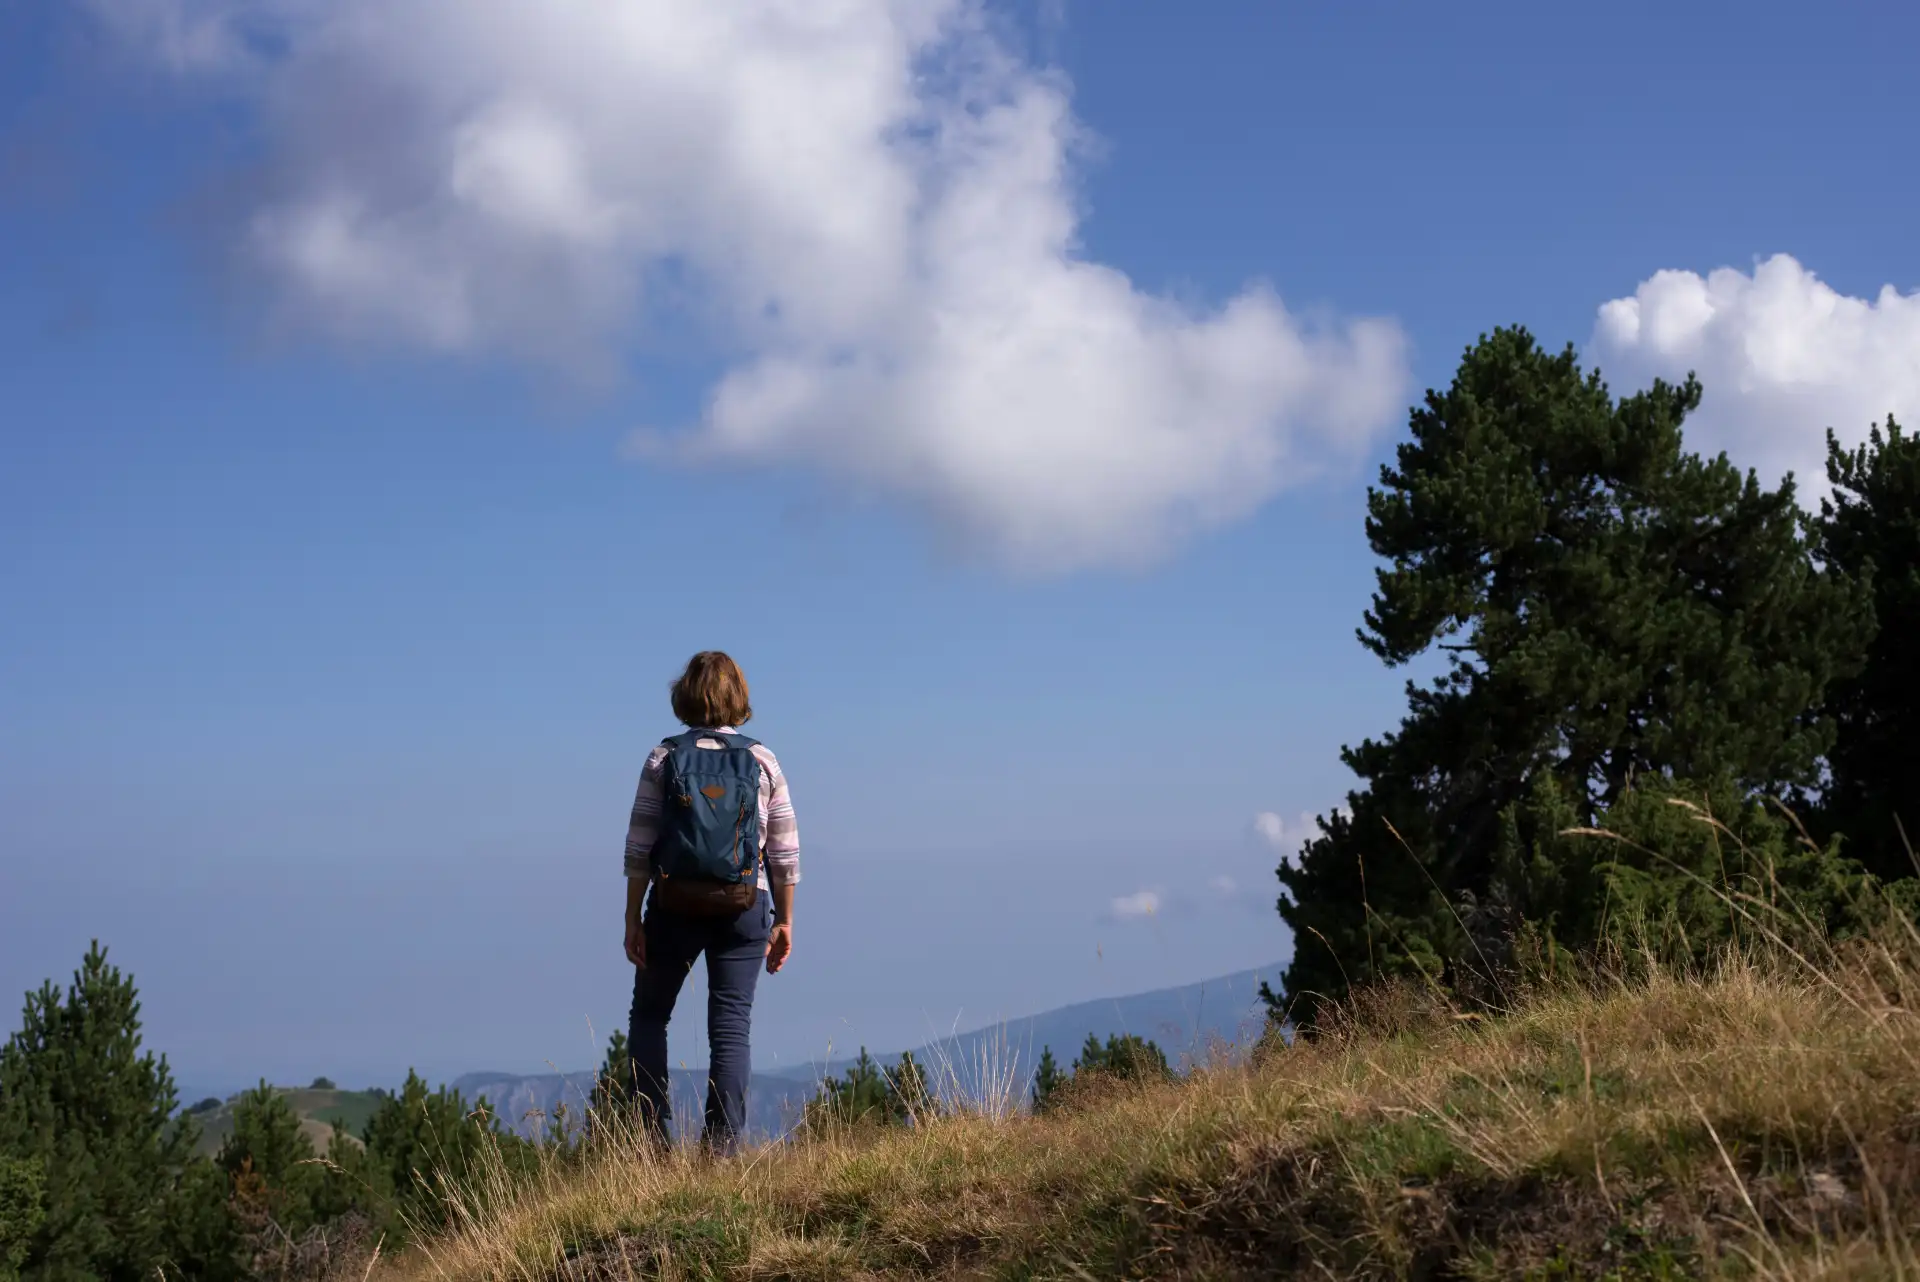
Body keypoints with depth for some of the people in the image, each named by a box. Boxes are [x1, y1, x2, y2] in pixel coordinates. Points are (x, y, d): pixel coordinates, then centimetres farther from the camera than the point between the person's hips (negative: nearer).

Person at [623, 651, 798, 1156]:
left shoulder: (663, 759, -2)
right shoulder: (762, 763, 1)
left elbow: (638, 849, -4)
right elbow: (785, 854, 1)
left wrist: (633, 919, 1)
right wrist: (784, 921, 8)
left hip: (674, 906, 0)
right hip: (744, 908, 0)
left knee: (648, 1016, 16)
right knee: (731, 1025, 4)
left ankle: (653, 1131, 6)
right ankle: (722, 1142, -4)